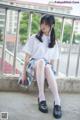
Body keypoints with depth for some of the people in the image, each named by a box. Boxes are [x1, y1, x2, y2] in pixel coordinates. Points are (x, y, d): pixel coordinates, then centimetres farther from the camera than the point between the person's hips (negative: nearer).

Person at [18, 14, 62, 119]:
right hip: (33, 64, -1)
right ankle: (41, 97, -41)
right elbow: (27, 57, 1)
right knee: (41, 61, -39)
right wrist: (24, 73, -6)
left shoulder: (54, 42, 13)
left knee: (47, 67, -38)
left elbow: (52, 61, 12)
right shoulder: (34, 38, 6)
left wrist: (51, 71, -5)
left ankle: (57, 101, -48)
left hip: (46, 66, 2)